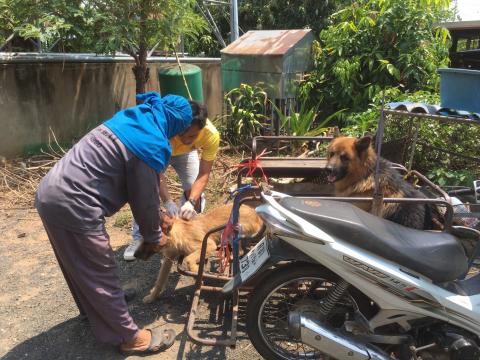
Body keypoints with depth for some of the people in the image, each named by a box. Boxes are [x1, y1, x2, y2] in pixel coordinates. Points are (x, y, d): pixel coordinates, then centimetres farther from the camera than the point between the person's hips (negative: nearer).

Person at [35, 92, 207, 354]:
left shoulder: (133, 118, 9)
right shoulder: (152, 145, -19)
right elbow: (145, 199, -10)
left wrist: (157, 216, 25)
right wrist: (154, 237, 9)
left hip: (50, 192, 10)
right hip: (73, 206, -9)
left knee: (81, 267, 27)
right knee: (100, 274, 5)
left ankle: (93, 311, 51)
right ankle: (130, 337, 23)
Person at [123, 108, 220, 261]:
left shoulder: (211, 134, -38)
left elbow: (204, 174, -30)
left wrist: (191, 201, -43)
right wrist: (168, 202, -46)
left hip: (186, 153, 2)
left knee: (194, 193, -11)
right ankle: (138, 238, 5)